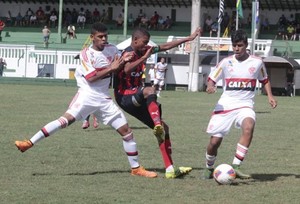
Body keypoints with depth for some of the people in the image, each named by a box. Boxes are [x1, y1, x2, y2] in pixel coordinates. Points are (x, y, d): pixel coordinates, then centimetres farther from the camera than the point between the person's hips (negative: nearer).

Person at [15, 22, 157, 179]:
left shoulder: (112, 49, 9)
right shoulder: (86, 53, -6)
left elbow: (118, 69, 22)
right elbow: (91, 78, -15)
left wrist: (124, 61, 1)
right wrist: (111, 68, -16)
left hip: (104, 98, 5)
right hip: (87, 94, -5)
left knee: (126, 131, 3)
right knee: (67, 119, -26)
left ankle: (136, 168, 15)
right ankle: (30, 143, -26)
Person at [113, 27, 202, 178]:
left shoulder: (142, 51, 12)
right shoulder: (129, 53, -13)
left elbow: (165, 47, 19)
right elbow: (127, 69, -36)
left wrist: (188, 39, 18)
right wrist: (145, 57, -33)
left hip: (135, 99, 9)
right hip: (124, 96, -9)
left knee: (163, 127, 5)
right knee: (150, 90, -38)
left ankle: (170, 169, 4)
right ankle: (157, 125, -55)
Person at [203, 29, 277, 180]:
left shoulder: (257, 62, 2)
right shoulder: (226, 62, 1)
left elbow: (265, 80, 19)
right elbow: (211, 79, 7)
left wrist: (269, 96, 4)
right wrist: (210, 86, -16)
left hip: (245, 105, -1)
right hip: (225, 105, 1)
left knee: (249, 126, -35)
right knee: (214, 141, -3)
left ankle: (235, 166, -33)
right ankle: (209, 168, 29)